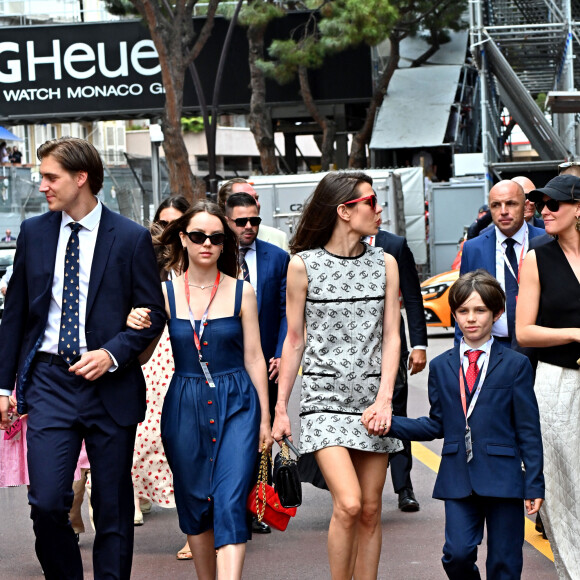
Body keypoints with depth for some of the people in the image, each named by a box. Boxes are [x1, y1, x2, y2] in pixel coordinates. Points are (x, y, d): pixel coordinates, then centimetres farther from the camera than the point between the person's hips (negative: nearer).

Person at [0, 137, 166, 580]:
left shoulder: (131, 239, -2)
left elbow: (154, 314, 1)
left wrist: (112, 354, -14)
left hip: (110, 385, -2)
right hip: (49, 381, 2)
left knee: (113, 509, 5)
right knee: (46, 503, -8)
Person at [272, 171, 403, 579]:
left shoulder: (385, 264, 7)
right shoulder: (303, 265, -1)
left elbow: (391, 337, 4)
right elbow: (294, 341, 5)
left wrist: (384, 399, -9)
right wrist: (280, 408, 5)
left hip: (372, 398, 3)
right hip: (325, 397, -3)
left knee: (370, 511, 4)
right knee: (348, 503, -17)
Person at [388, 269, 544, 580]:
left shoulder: (515, 365, 1)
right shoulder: (441, 367, 10)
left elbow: (528, 429, 0)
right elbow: (437, 425, 13)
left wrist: (534, 484, -4)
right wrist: (391, 424, 2)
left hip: (502, 479, -2)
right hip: (457, 479, 2)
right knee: (457, 554, -9)